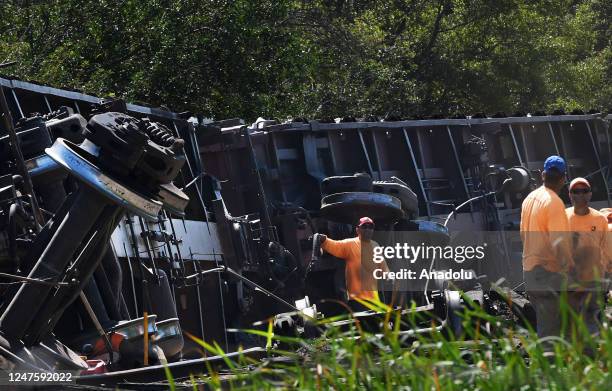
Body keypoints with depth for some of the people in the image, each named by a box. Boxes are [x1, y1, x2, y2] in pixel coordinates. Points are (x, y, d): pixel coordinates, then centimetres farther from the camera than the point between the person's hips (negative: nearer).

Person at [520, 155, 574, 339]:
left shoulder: (529, 199, 11)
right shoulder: (554, 202, -16)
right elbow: (558, 242, -22)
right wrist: (570, 267, -16)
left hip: (529, 268, 9)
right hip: (548, 272, -9)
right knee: (550, 330, -8)